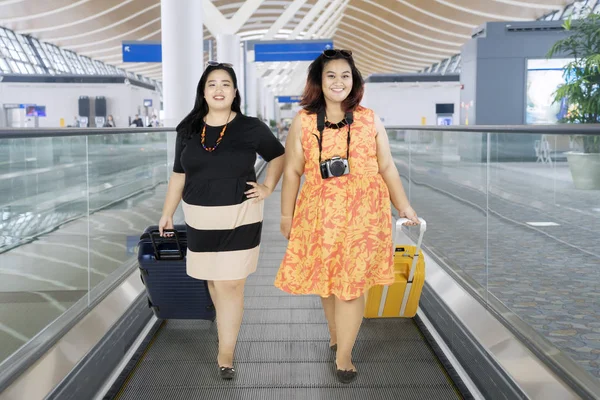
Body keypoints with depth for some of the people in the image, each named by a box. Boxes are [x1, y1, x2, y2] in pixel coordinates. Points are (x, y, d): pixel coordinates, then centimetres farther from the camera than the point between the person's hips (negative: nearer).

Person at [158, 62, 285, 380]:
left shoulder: (251, 128, -6)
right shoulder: (188, 130, 2)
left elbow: (278, 156, 10)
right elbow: (178, 174, 8)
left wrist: (268, 187, 0)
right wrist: (167, 212, 8)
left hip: (239, 218, -3)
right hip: (200, 219, 4)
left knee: (230, 284, -3)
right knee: (212, 278, 16)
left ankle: (225, 354, 5)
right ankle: (227, 327, 39)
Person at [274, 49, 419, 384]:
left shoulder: (370, 120, 4)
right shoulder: (303, 122, 1)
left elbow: (387, 167, 8)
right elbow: (293, 171, 3)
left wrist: (404, 206, 7)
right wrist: (286, 214, 5)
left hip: (363, 213, 0)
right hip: (320, 212, 1)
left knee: (352, 282, 1)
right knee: (326, 280, 12)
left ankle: (344, 355, 14)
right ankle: (337, 336, 36)